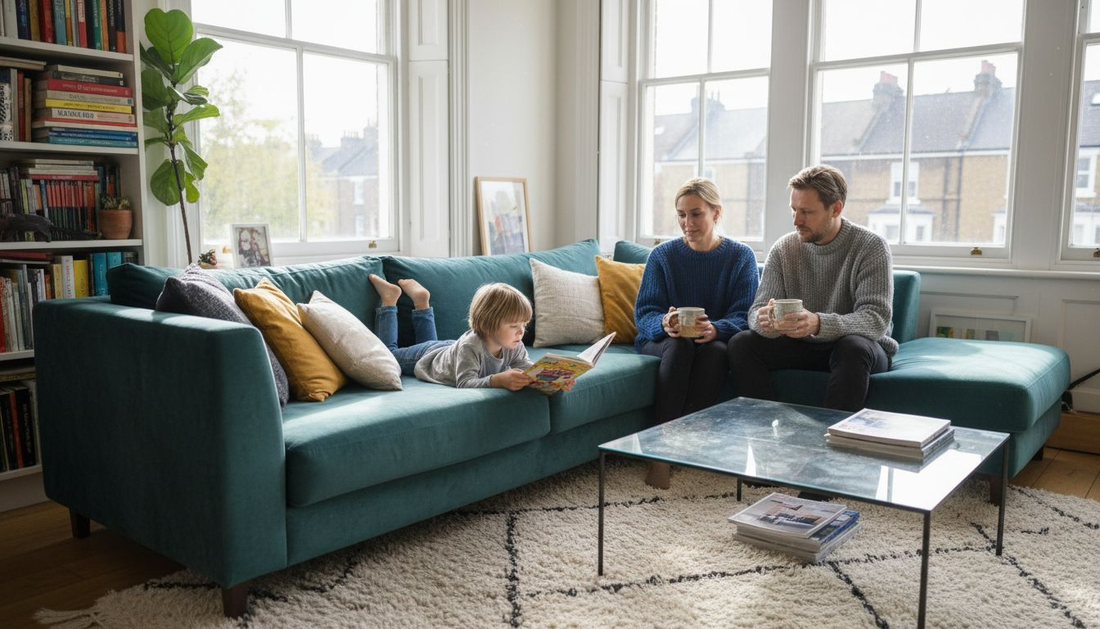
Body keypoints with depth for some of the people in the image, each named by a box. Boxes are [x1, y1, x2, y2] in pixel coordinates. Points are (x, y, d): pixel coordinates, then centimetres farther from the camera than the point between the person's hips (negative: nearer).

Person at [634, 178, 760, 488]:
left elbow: (744, 316, -8)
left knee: (717, 350, -35)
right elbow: (644, 313, -3)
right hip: (662, 340, 0)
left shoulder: (741, 257, 1)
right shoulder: (663, 255, 2)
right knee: (679, 345, -35)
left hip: (716, 340, 0)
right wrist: (664, 324, -29)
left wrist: (715, 329, -32)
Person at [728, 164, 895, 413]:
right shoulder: (783, 249, -2)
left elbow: (877, 319, -24)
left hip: (866, 348, -3)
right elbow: (757, 310, -6)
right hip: (803, 346, 3)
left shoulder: (871, 247, -13)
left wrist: (818, 324, -42)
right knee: (741, 343, -19)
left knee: (853, 348, -37)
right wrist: (763, 321, -33)